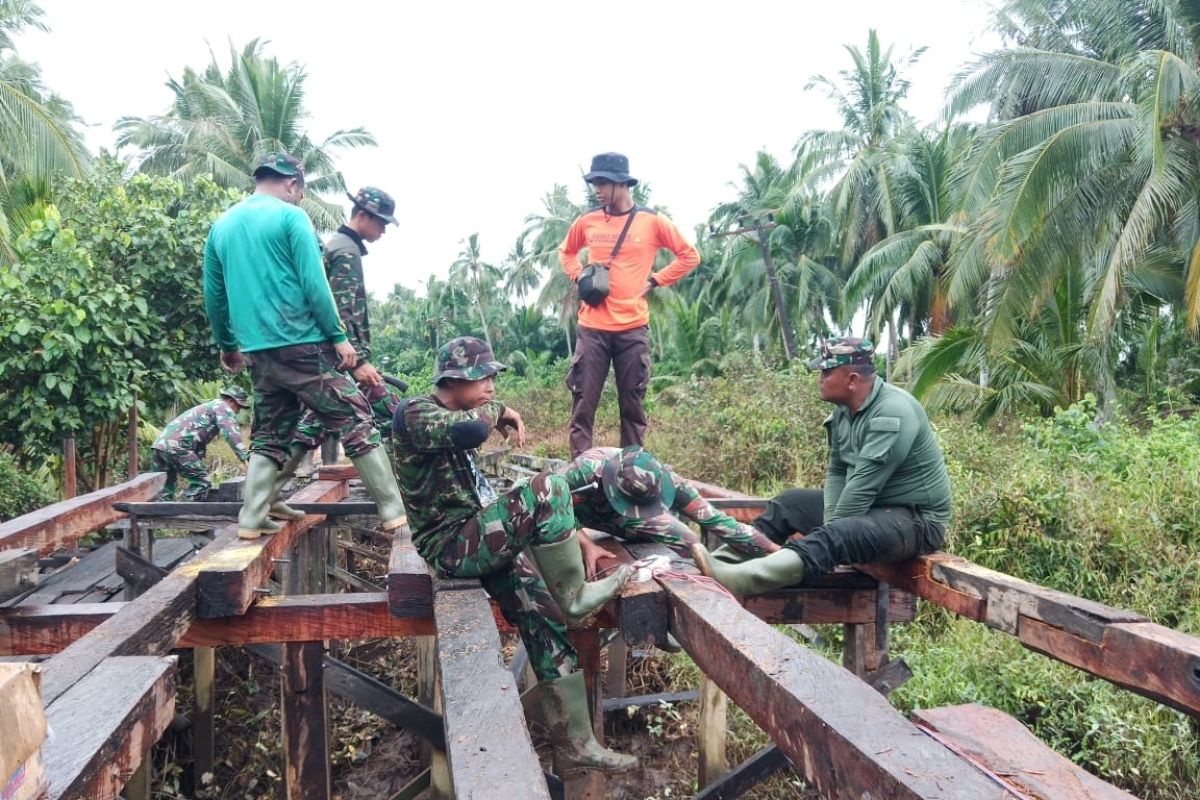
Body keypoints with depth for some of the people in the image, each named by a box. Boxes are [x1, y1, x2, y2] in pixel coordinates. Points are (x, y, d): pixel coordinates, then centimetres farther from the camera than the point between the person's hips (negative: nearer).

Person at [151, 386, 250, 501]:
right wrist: (245, 458, -19)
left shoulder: (207, 407, 32)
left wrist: (200, 466, 38)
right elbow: (232, 434, -13)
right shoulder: (223, 407, 3)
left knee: (165, 490, 16)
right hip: (176, 446, -10)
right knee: (201, 483, -6)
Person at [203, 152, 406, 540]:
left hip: (257, 350, 7)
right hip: (302, 345, -6)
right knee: (357, 424, -1)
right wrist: (339, 337, -7)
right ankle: (394, 512, 0)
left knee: (269, 435, 17)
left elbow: (213, 296, 18)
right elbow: (315, 285, -13)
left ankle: (252, 520, 14)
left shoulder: (221, 225, 15)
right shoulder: (291, 217, -5)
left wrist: (228, 345, 28)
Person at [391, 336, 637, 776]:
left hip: (480, 541, 9)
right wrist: (496, 410, -10)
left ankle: (574, 748, 7)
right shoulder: (412, 413, -12)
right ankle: (573, 597, -7)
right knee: (547, 490, -26)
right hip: (450, 547, -9)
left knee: (546, 624, -1)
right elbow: (472, 428, -34)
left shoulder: (456, 416, 17)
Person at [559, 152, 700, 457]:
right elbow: (566, 252, 25)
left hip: (633, 328, -1)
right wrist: (579, 277, 7)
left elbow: (689, 255, 6)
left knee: (632, 405, 8)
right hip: (592, 327, 2)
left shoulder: (652, 221, -1)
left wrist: (655, 280, -1)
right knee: (583, 403, 0)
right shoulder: (587, 221, 5)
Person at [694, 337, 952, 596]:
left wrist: (830, 530, -21)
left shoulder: (892, 413, -24)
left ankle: (735, 580, -50)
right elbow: (836, 470, 6)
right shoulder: (844, 410, 3)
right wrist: (830, 521, -9)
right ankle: (725, 561, 2)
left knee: (836, 537, -34)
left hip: (915, 519, -9)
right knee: (790, 503, 10)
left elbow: (865, 485, -27)